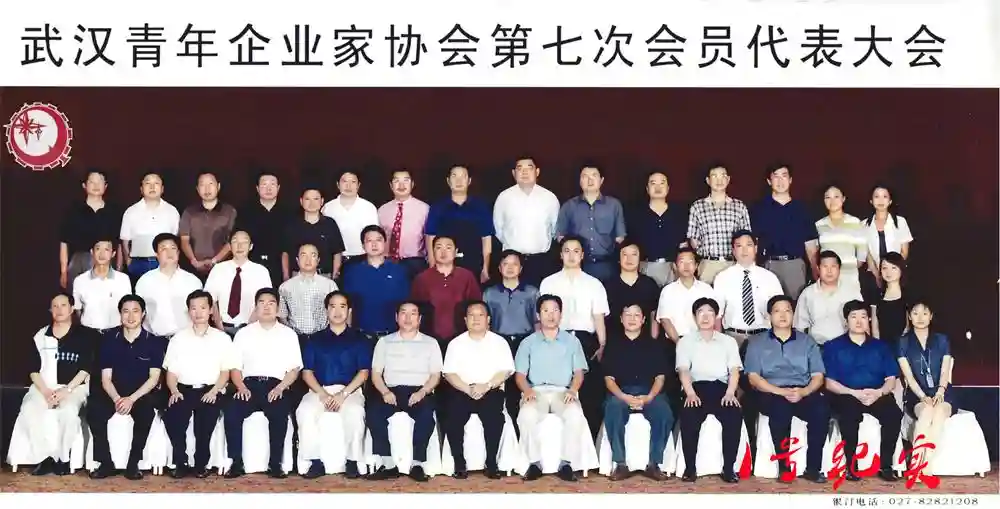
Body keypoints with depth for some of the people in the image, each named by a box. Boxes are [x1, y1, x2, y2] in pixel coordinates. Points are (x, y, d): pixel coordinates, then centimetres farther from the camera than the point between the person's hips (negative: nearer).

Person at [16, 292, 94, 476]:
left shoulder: (84, 334, 3)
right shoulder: (40, 336, 11)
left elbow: (85, 368, -2)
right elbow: (34, 370, 7)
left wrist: (66, 390, -14)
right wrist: (46, 392, -10)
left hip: (73, 387, -3)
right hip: (43, 387, 3)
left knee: (68, 411, -36)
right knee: (29, 411, -29)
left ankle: (63, 459, -18)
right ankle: (48, 457, -20)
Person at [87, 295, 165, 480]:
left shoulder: (154, 342, -2)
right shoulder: (109, 338, 2)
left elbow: (154, 378, -8)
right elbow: (106, 378, -1)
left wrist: (132, 399, -23)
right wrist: (117, 399, -22)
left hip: (142, 394, -2)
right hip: (114, 393, 2)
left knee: (146, 410, -35)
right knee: (94, 409, -28)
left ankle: (133, 464, -20)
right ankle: (106, 463, -16)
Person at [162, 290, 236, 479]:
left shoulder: (222, 338, 12)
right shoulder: (178, 339, 15)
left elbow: (226, 371, 7)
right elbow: (171, 372, 10)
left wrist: (214, 391, -10)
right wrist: (174, 391, -8)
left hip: (210, 390, -1)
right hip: (184, 389, 1)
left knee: (206, 416, -30)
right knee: (171, 415, -29)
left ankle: (201, 463, -11)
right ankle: (181, 463, -15)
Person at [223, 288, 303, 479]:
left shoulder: (289, 334, 15)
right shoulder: (243, 333, 18)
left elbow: (294, 369, 8)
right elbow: (235, 367, 12)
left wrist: (280, 388, -10)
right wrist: (241, 387, -8)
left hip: (276, 386, -1)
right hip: (249, 385, 1)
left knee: (279, 413, -34)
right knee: (231, 410, -29)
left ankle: (275, 464, -25)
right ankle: (236, 463, -21)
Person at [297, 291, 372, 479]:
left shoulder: (359, 339, 12)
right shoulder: (315, 339, 16)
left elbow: (364, 372, 2)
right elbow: (307, 372, 7)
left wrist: (343, 394, -13)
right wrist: (323, 394, -11)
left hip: (350, 390, -2)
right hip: (319, 390, 2)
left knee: (355, 413, -35)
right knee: (304, 412, -31)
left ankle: (352, 462, -21)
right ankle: (316, 462, -23)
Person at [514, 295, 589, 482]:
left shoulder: (572, 341, 18)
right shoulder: (528, 343, 17)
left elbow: (579, 372, 11)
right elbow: (520, 374, 10)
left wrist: (572, 390, -11)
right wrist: (526, 390, -13)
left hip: (563, 391, 0)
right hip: (536, 391, 0)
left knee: (575, 415, -35)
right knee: (527, 416, -36)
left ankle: (566, 463, -24)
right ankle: (535, 462, -21)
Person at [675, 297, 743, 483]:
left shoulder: (728, 341, 21)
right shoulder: (685, 341, 18)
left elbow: (734, 370, 8)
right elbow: (683, 370, 3)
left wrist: (730, 393, -12)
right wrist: (690, 393, -16)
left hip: (721, 387, 1)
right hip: (697, 387, -1)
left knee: (734, 416, -31)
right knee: (689, 417, -33)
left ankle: (728, 468, -23)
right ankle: (690, 468, -22)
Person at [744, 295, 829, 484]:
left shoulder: (807, 341, 18)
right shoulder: (757, 343, 13)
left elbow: (818, 376, 9)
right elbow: (754, 378, 1)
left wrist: (803, 392, -13)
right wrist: (782, 392, -14)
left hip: (804, 393, 2)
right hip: (771, 393, -2)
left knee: (821, 409, -31)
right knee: (780, 408, -37)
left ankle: (813, 468, -25)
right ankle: (784, 467, -29)